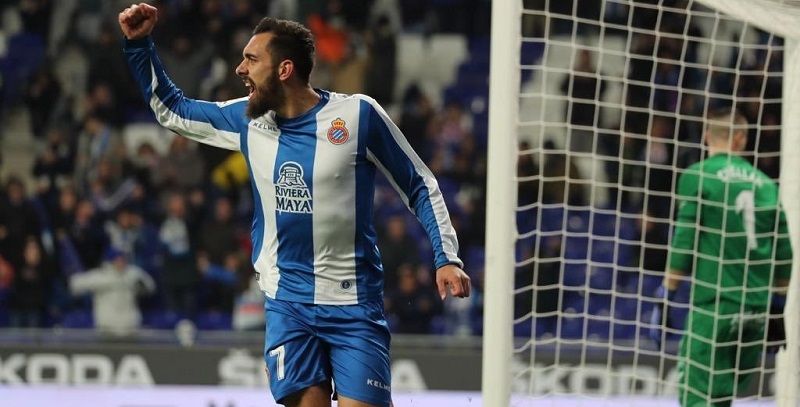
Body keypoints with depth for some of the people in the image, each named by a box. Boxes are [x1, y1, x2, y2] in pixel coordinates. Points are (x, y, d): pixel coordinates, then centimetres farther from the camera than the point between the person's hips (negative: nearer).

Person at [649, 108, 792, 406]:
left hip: (713, 304, -5)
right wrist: (778, 310, 22)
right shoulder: (765, 184, 11)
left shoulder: (698, 177, -2)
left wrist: (664, 301, -3)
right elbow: (783, 256, 12)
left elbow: (683, 245, -7)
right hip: (758, 310, 5)